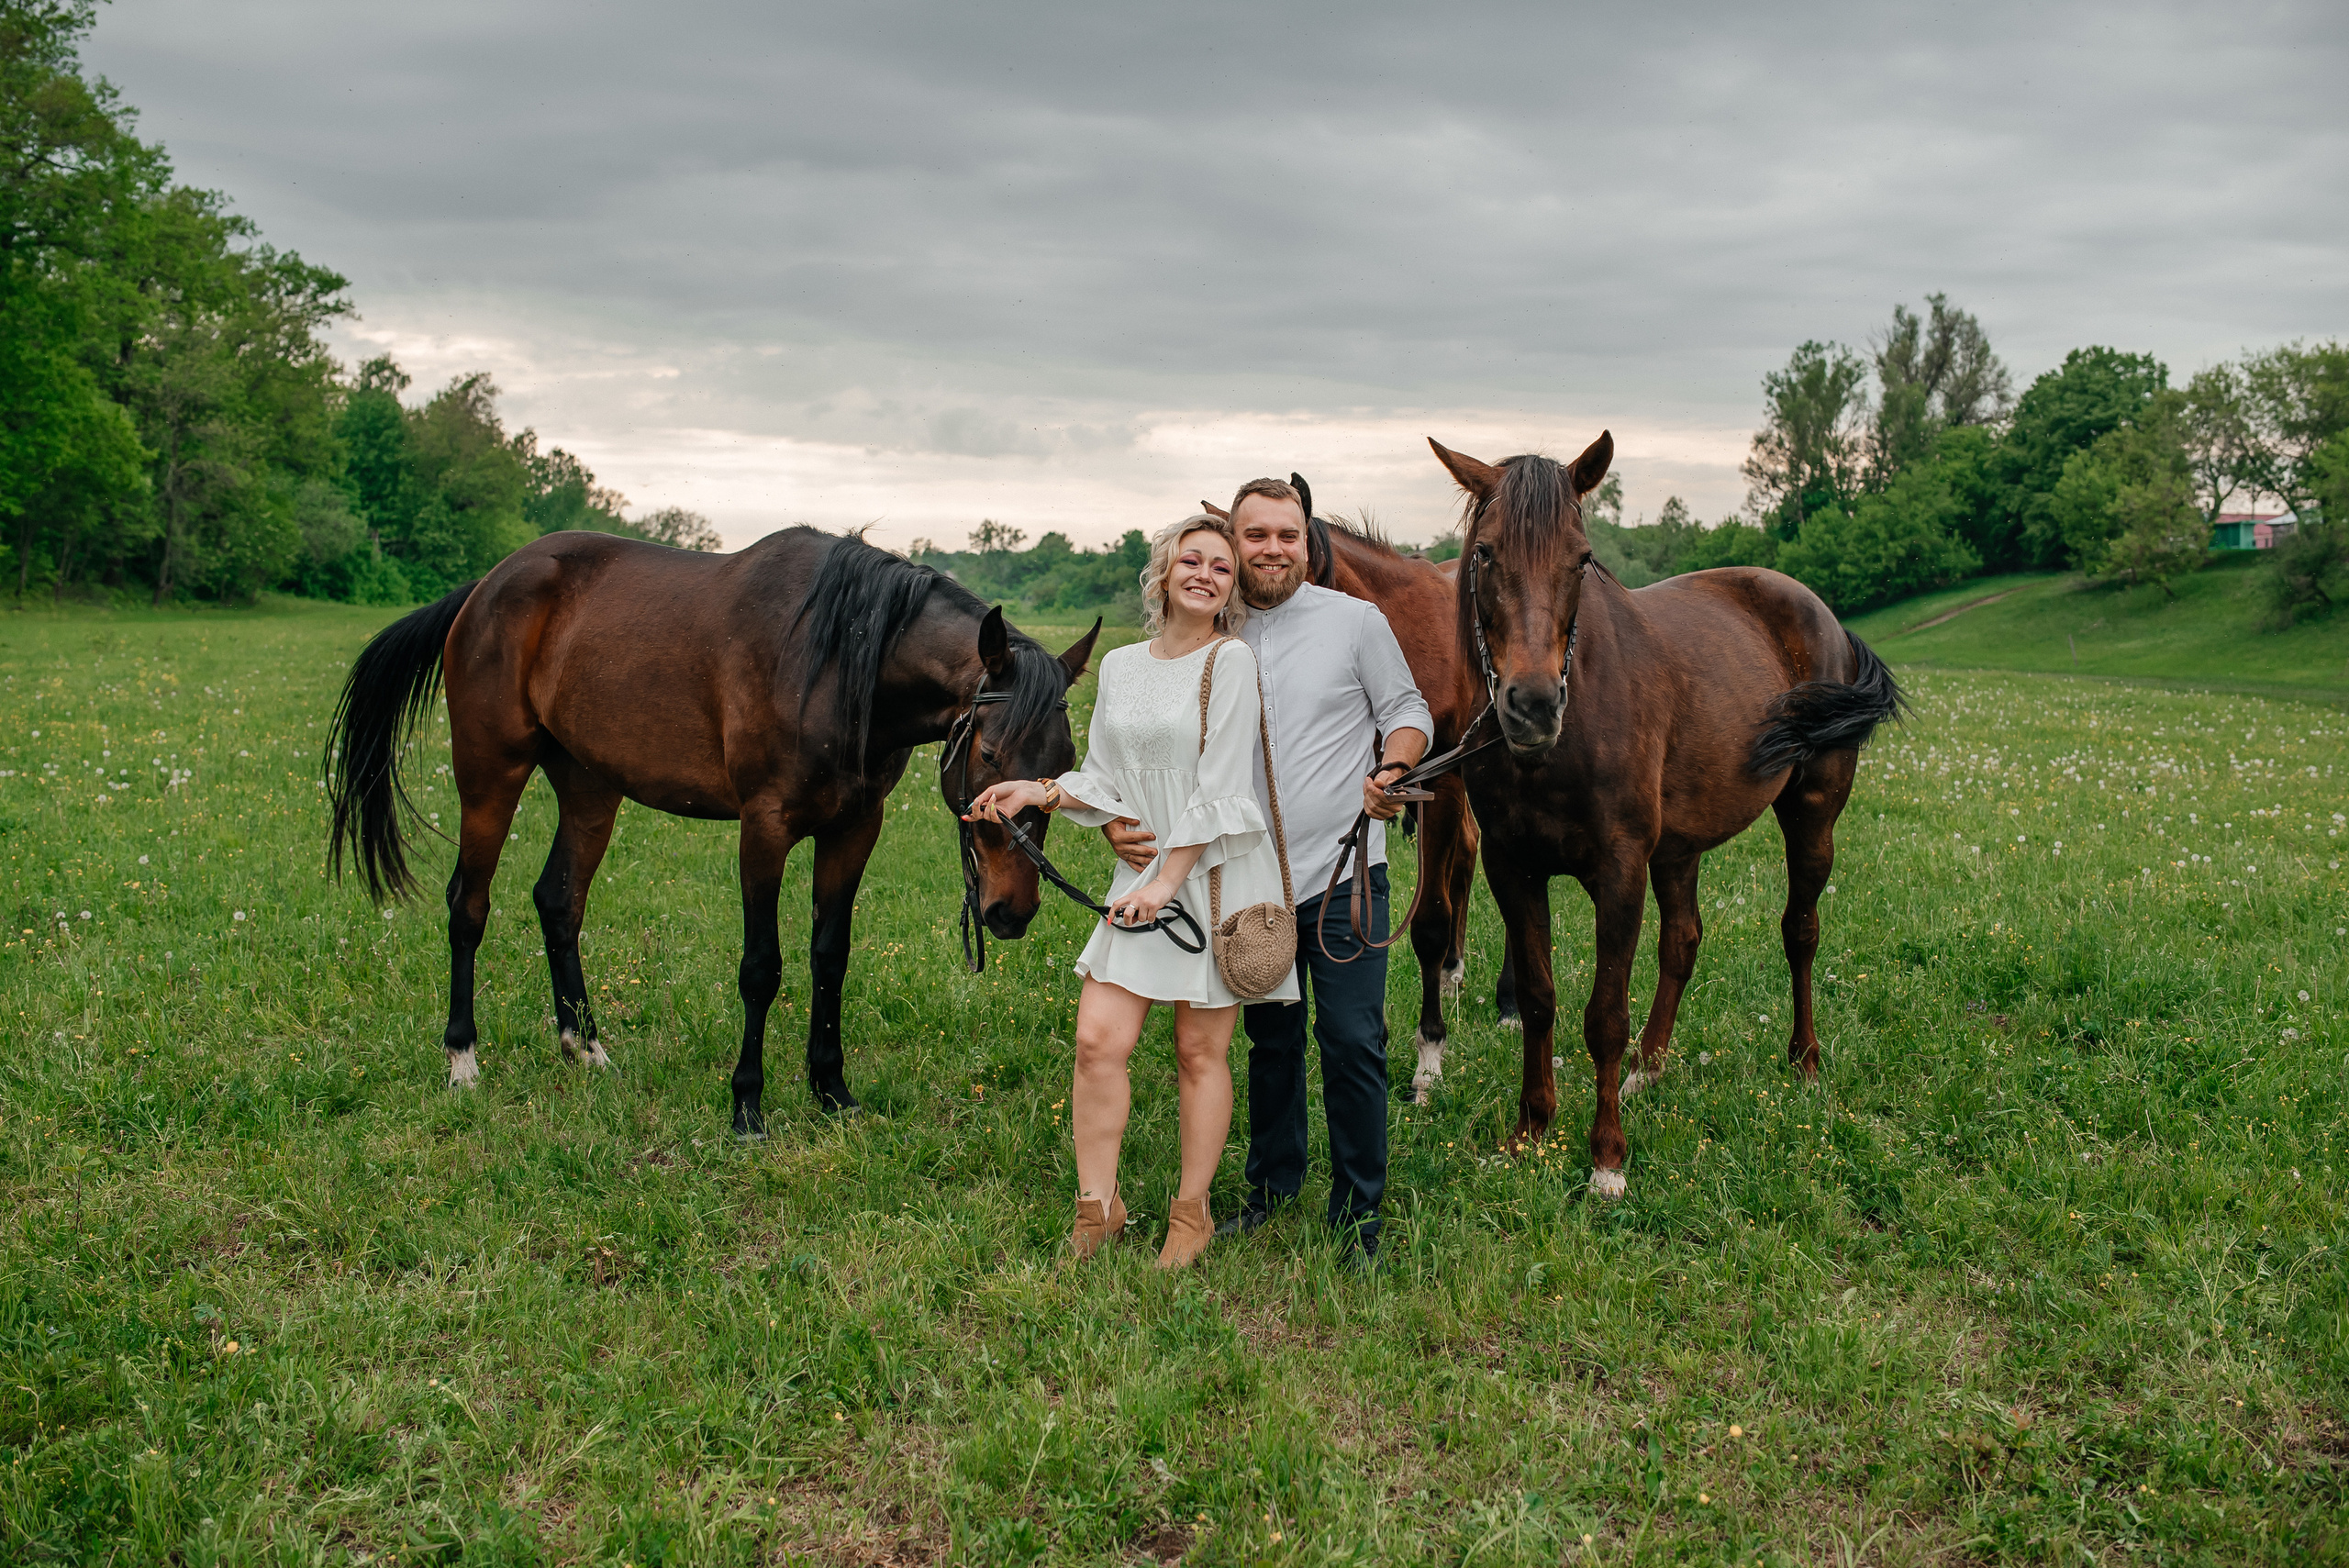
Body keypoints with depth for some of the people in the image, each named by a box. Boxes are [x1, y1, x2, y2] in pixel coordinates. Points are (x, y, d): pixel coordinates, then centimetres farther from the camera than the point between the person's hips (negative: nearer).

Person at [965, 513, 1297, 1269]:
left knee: (1201, 1051, 4)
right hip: (1142, 871, 5)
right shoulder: (1119, 666, 10)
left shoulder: (1232, 661, -7)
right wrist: (1042, 792, -3)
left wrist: (1169, 880, -16)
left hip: (1216, 873, -5)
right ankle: (1098, 1207, 11)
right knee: (1098, 1038, -4)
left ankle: (1191, 1212, 19)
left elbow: (1218, 788, -13)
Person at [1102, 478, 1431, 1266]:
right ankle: (1272, 1181, 34)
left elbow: (1407, 711, 4)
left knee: (1353, 1041, -2)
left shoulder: (1356, 621, -1)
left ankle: (1358, 1208, 13)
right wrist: (1121, 819, -5)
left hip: (1343, 871, -3)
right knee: (1269, 1039, 16)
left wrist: (1391, 772, -16)